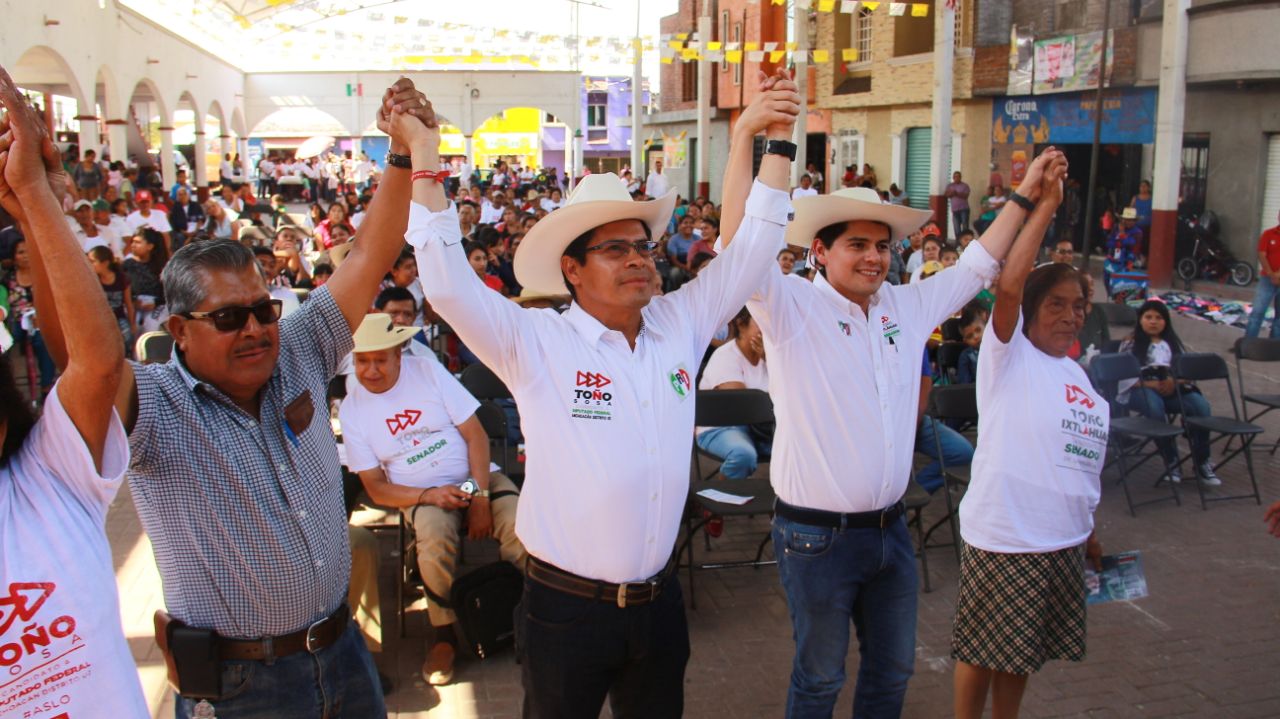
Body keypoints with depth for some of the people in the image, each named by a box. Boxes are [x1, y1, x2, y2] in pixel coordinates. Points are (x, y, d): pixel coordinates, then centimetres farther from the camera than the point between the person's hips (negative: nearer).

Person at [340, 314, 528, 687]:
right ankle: (444, 634, -12)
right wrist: (429, 496, -18)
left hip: (477, 477, 1)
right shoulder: (351, 411, -1)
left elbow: (476, 436, -5)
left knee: (519, 527, -29)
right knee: (435, 539, -34)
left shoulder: (428, 370, -3)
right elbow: (375, 487, 0)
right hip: (420, 495, 0)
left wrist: (480, 498, -16)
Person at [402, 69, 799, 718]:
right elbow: (447, 284, -20)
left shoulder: (678, 324, 2)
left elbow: (749, 255, 5)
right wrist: (422, 156, -24)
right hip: (565, 609, -4)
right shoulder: (535, 343, -10)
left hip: (658, 605, 4)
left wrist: (773, 142, -1)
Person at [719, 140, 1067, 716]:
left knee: (892, 669, 21)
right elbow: (738, 242, -26)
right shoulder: (792, 308, -12)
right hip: (818, 536, -6)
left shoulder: (906, 307, 7)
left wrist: (1026, 195, 19)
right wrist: (750, 134, -33)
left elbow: (977, 264, 19)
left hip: (890, 530, 6)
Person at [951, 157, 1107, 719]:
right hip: (1003, 538, -7)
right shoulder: (1008, 354, -9)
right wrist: (1043, 207, -27)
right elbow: (1008, 284, -27)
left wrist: (1088, 534, 23)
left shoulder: (1080, 380, 12)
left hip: (1062, 542, 7)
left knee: (1023, 654, 19)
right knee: (981, 652, 7)